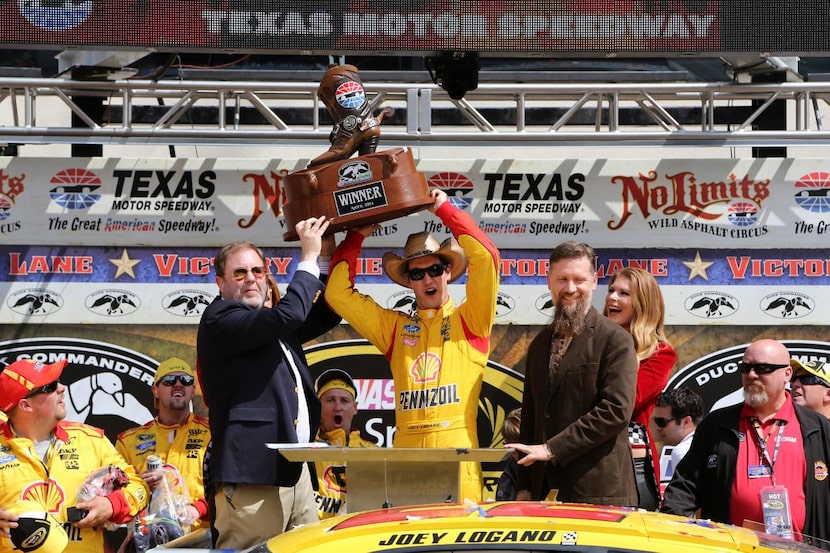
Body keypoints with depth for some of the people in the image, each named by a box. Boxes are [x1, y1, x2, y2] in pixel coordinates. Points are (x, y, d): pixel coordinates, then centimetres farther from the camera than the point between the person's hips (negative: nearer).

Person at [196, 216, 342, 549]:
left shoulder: (271, 327, 20)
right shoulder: (219, 319, -6)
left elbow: (327, 313, 30)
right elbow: (287, 314, -20)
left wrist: (328, 257, 17)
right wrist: (309, 257, -9)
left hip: (295, 470, 9)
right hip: (252, 474, -9)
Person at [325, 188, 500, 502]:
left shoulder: (469, 321, 9)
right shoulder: (394, 327, 17)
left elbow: (486, 257, -2)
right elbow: (338, 293, 16)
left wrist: (444, 210, 2)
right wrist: (356, 237, 17)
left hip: (458, 457, -2)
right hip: (406, 457, 3)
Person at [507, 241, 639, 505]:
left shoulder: (615, 339, -4)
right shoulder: (539, 344, 16)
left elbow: (617, 410, -14)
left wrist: (552, 448, -15)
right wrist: (524, 488, 12)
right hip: (545, 491, 6)